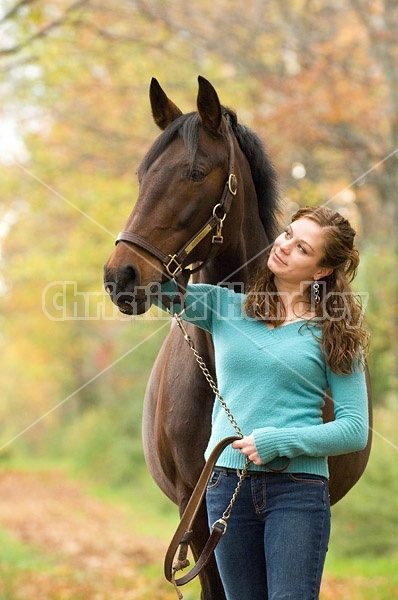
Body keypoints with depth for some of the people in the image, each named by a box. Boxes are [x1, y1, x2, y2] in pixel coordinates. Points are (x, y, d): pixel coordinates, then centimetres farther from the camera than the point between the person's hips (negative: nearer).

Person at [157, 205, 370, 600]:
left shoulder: (332, 334, 1)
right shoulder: (224, 306, 8)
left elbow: (355, 429, -4)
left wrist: (280, 441, -14)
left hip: (297, 486, -3)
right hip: (227, 481, 3)